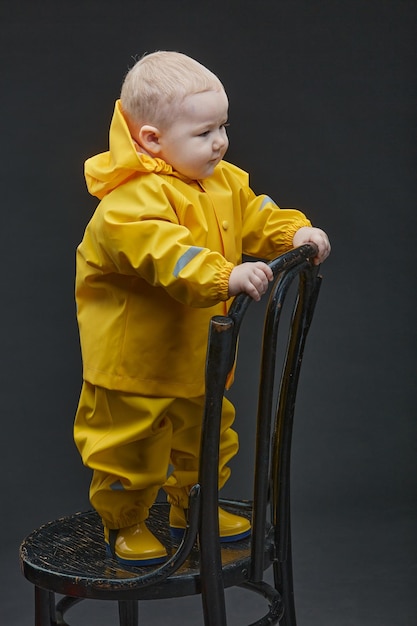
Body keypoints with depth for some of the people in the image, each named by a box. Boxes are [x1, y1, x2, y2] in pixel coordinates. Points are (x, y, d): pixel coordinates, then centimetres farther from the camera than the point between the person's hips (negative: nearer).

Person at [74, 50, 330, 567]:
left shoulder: (223, 181, 2)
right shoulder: (133, 197, -28)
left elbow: (255, 216, 10)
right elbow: (163, 251, -42)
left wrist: (295, 233, -10)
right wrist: (227, 276, -53)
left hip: (197, 355, 8)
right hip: (135, 360, -8)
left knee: (207, 436, 24)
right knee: (132, 449, 6)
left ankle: (193, 509, 46)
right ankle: (125, 525, 30)